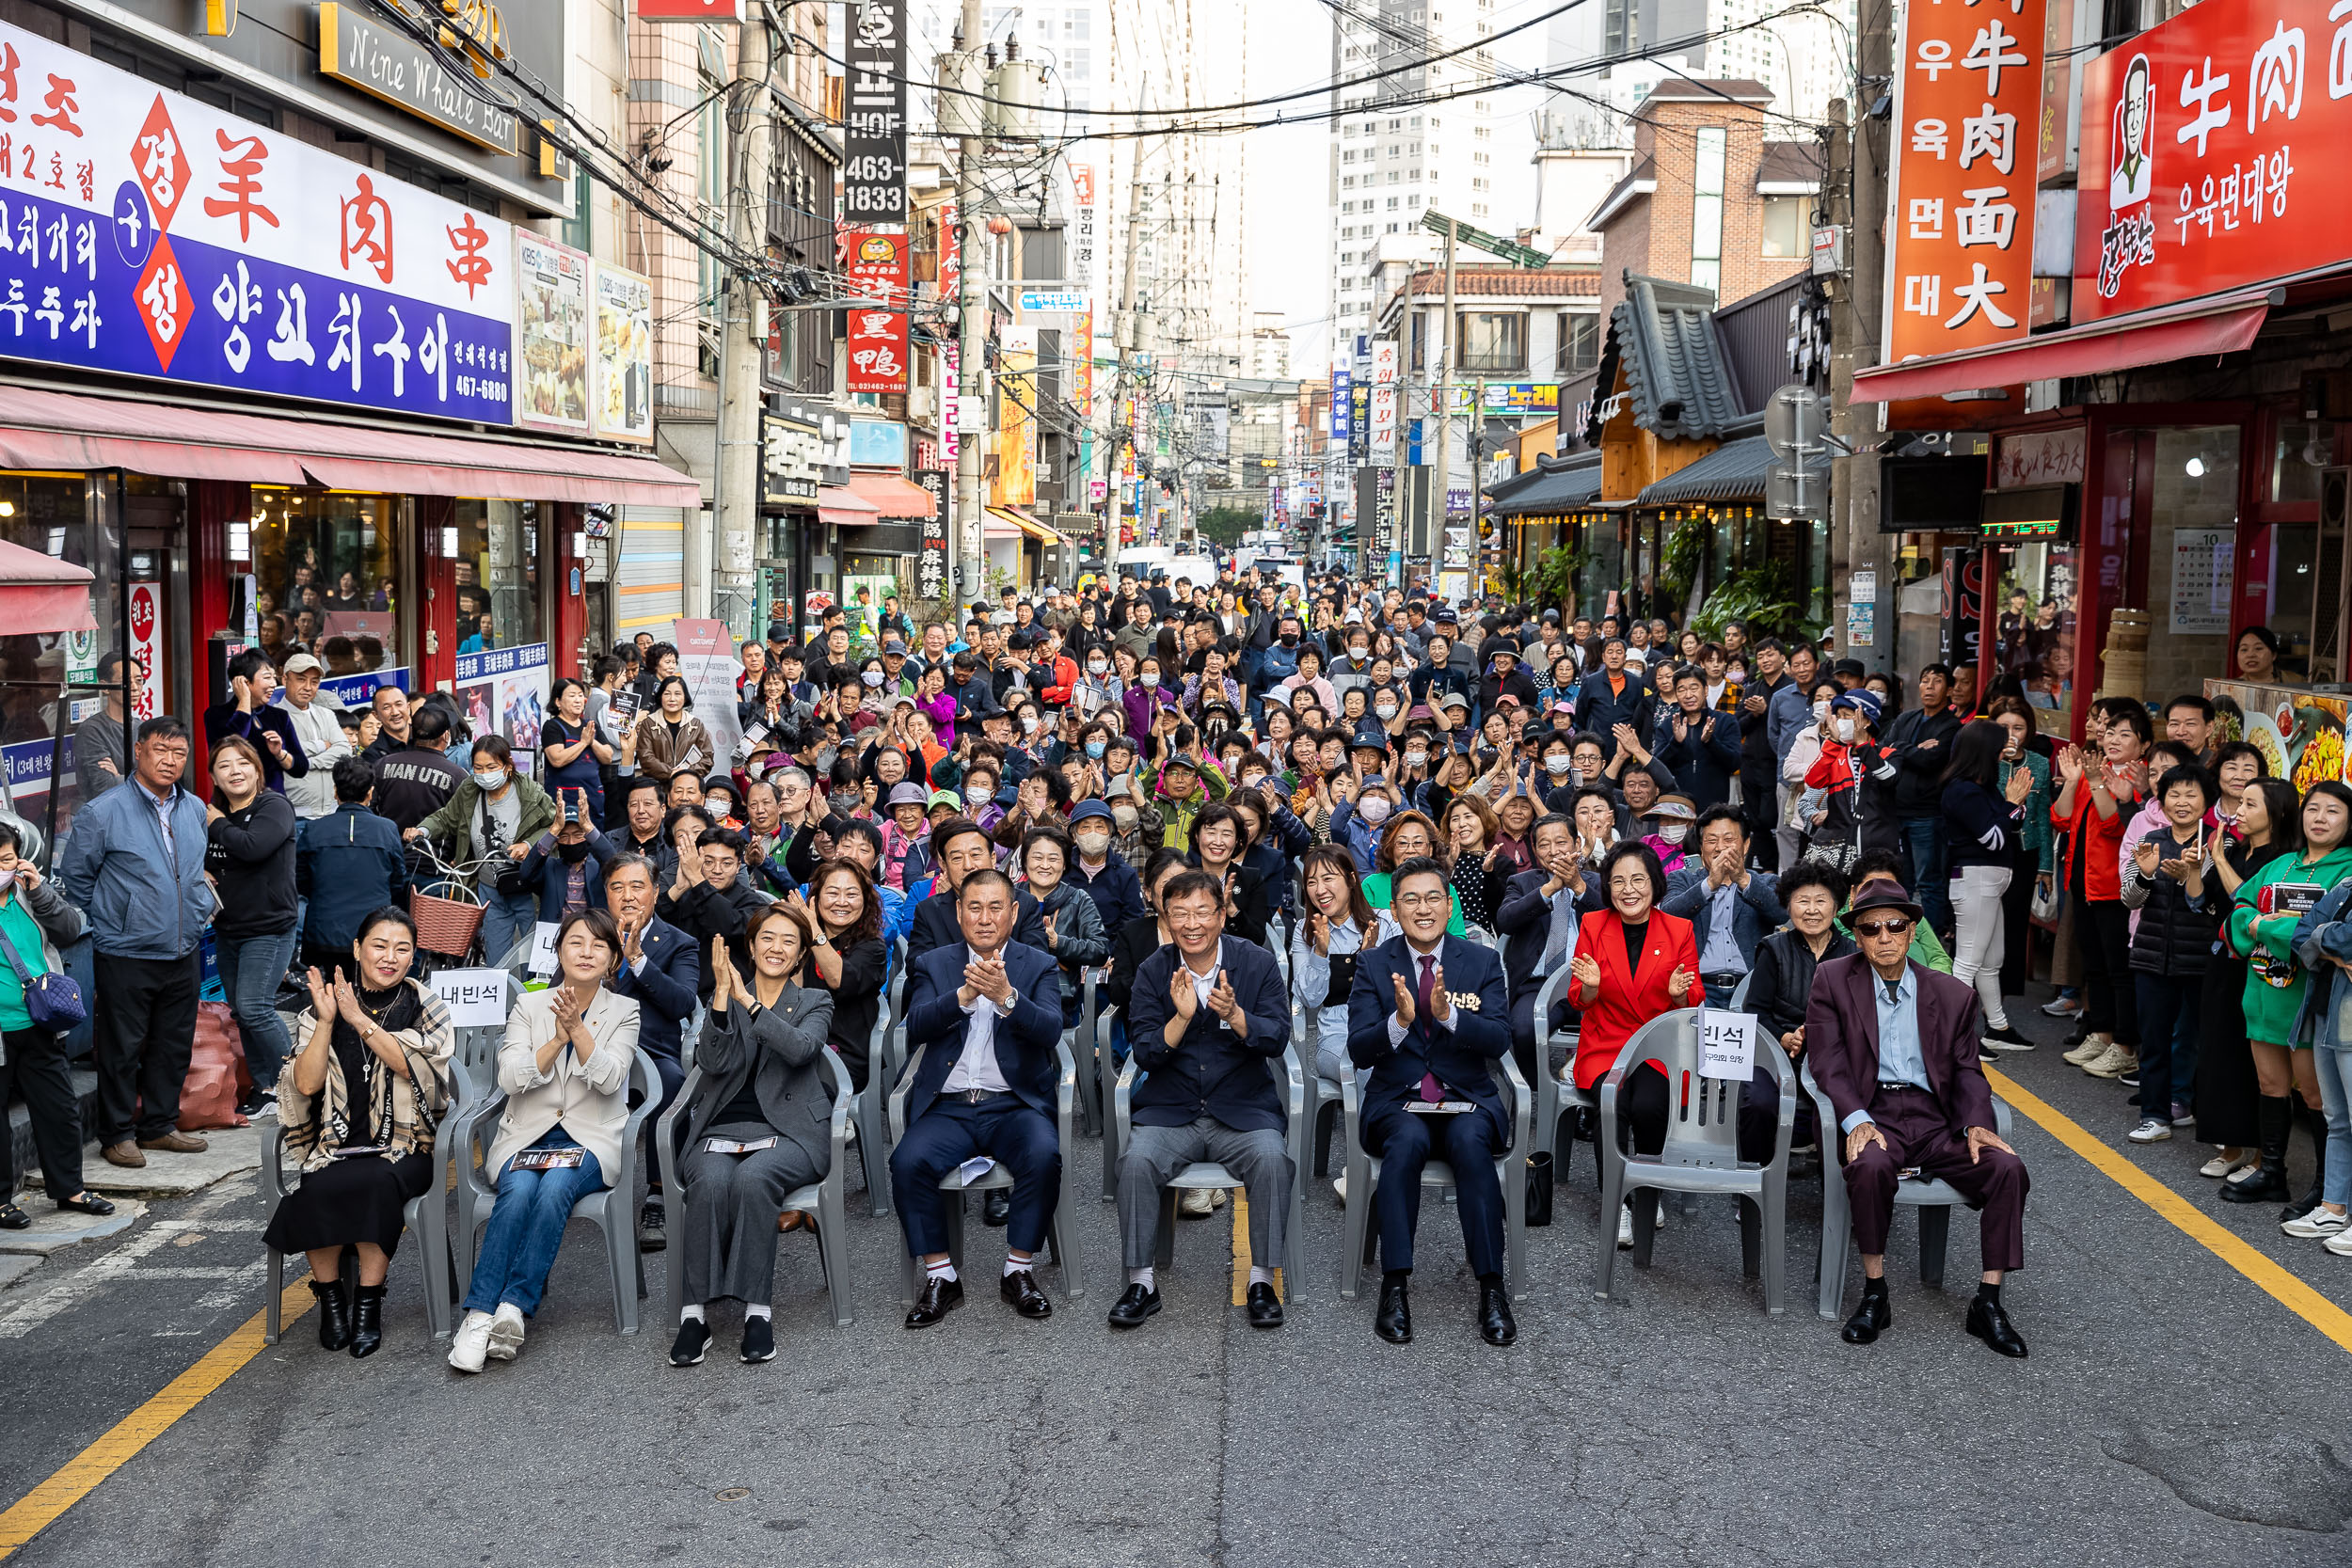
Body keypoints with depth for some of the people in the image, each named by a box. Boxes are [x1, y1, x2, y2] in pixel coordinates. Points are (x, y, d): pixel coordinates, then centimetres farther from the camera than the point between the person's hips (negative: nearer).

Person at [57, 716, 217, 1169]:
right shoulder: (103, 812, -11)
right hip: (126, 957, -6)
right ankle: (117, 1134, 14)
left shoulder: (195, 810, 8)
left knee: (174, 1046, 12)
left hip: (182, 956, 6)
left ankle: (159, 1125, 25)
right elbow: (75, 878, -2)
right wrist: (107, 925, 3)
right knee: (122, 1048, 2)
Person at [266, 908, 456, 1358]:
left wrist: (360, 1020, -14)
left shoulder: (427, 1010, 7)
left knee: (375, 1182, -33)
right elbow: (307, 1083, -2)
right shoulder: (319, 1012, 10)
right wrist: (327, 1020, -9)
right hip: (336, 1148, 2)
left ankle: (369, 1300, -20)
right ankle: (330, 1295, -10)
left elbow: (413, 1067, -12)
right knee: (320, 1189, -30)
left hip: (404, 1148, -1)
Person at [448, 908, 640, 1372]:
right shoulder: (529, 1005, 10)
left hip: (590, 1141, -1)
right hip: (526, 1136, 1)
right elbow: (511, 1077, -4)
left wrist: (578, 1026, -20)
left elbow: (609, 1078, -9)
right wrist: (558, 1039, -16)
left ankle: (514, 1308, -34)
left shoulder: (623, 1011, 7)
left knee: (555, 1187, -33)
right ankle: (479, 1315, -33)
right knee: (519, 1191, -31)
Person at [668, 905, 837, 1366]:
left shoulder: (815, 1003, 15)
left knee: (753, 1177, -34)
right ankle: (694, 1314, -29)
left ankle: (758, 1311, -30)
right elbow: (715, 1062, -2)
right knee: (711, 1181, -32)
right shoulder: (724, 998, 18)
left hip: (789, 1132, -1)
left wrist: (748, 1000, -15)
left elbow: (800, 1048, -9)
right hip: (721, 1129, 1)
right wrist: (723, 993, -11)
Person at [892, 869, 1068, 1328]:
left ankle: (1019, 1272, -13)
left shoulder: (1040, 966, 9)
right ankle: (940, 1279, -11)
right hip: (947, 1107, 1)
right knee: (908, 1161, -27)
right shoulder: (933, 965, 12)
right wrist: (964, 994, -22)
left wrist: (1006, 996, -27)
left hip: (1014, 1104, -1)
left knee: (1043, 1154, -31)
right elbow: (915, 1028, -5)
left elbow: (1050, 1031, -9)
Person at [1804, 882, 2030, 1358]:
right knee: (1871, 1165, -36)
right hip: (1872, 1113, -3)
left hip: (1934, 1117, 3)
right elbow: (1827, 1062, -2)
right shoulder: (1832, 980, 5)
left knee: (2008, 1167, -22)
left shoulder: (1954, 995, 12)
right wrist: (1856, 1119, -19)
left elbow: (1966, 1070, 10)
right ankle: (1874, 1295, -19)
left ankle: (1988, 1302, -11)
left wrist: (1977, 1123, -11)